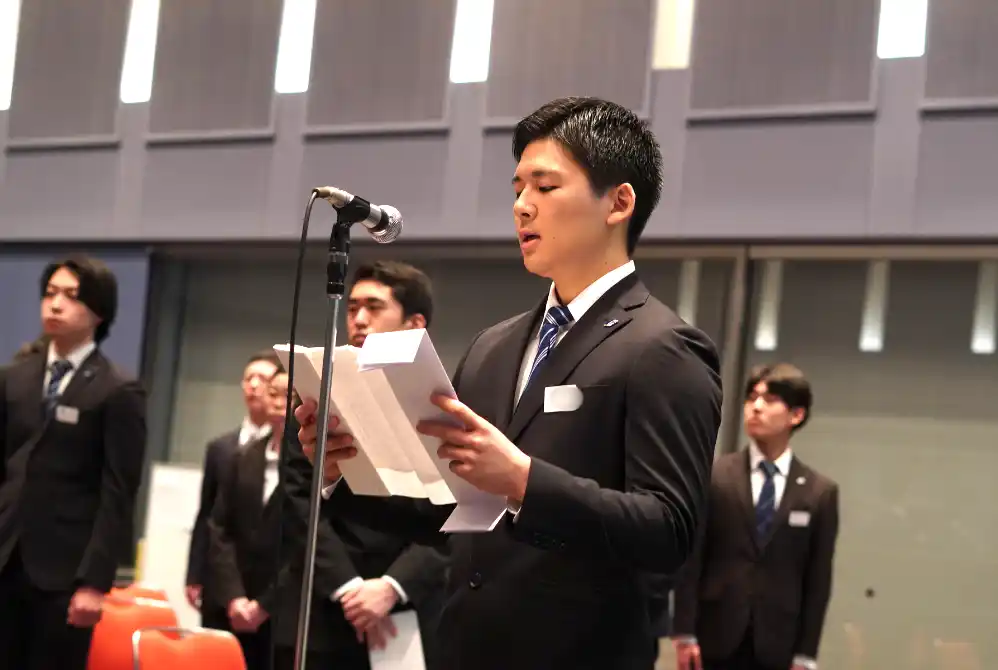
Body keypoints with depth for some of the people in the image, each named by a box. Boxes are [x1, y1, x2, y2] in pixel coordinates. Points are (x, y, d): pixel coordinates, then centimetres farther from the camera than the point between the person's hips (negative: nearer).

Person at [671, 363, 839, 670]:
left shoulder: (820, 492, 4)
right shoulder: (714, 476, 3)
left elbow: (818, 578, 3)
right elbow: (690, 560, 0)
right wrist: (684, 632, -7)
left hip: (776, 645, 0)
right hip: (714, 637, 0)